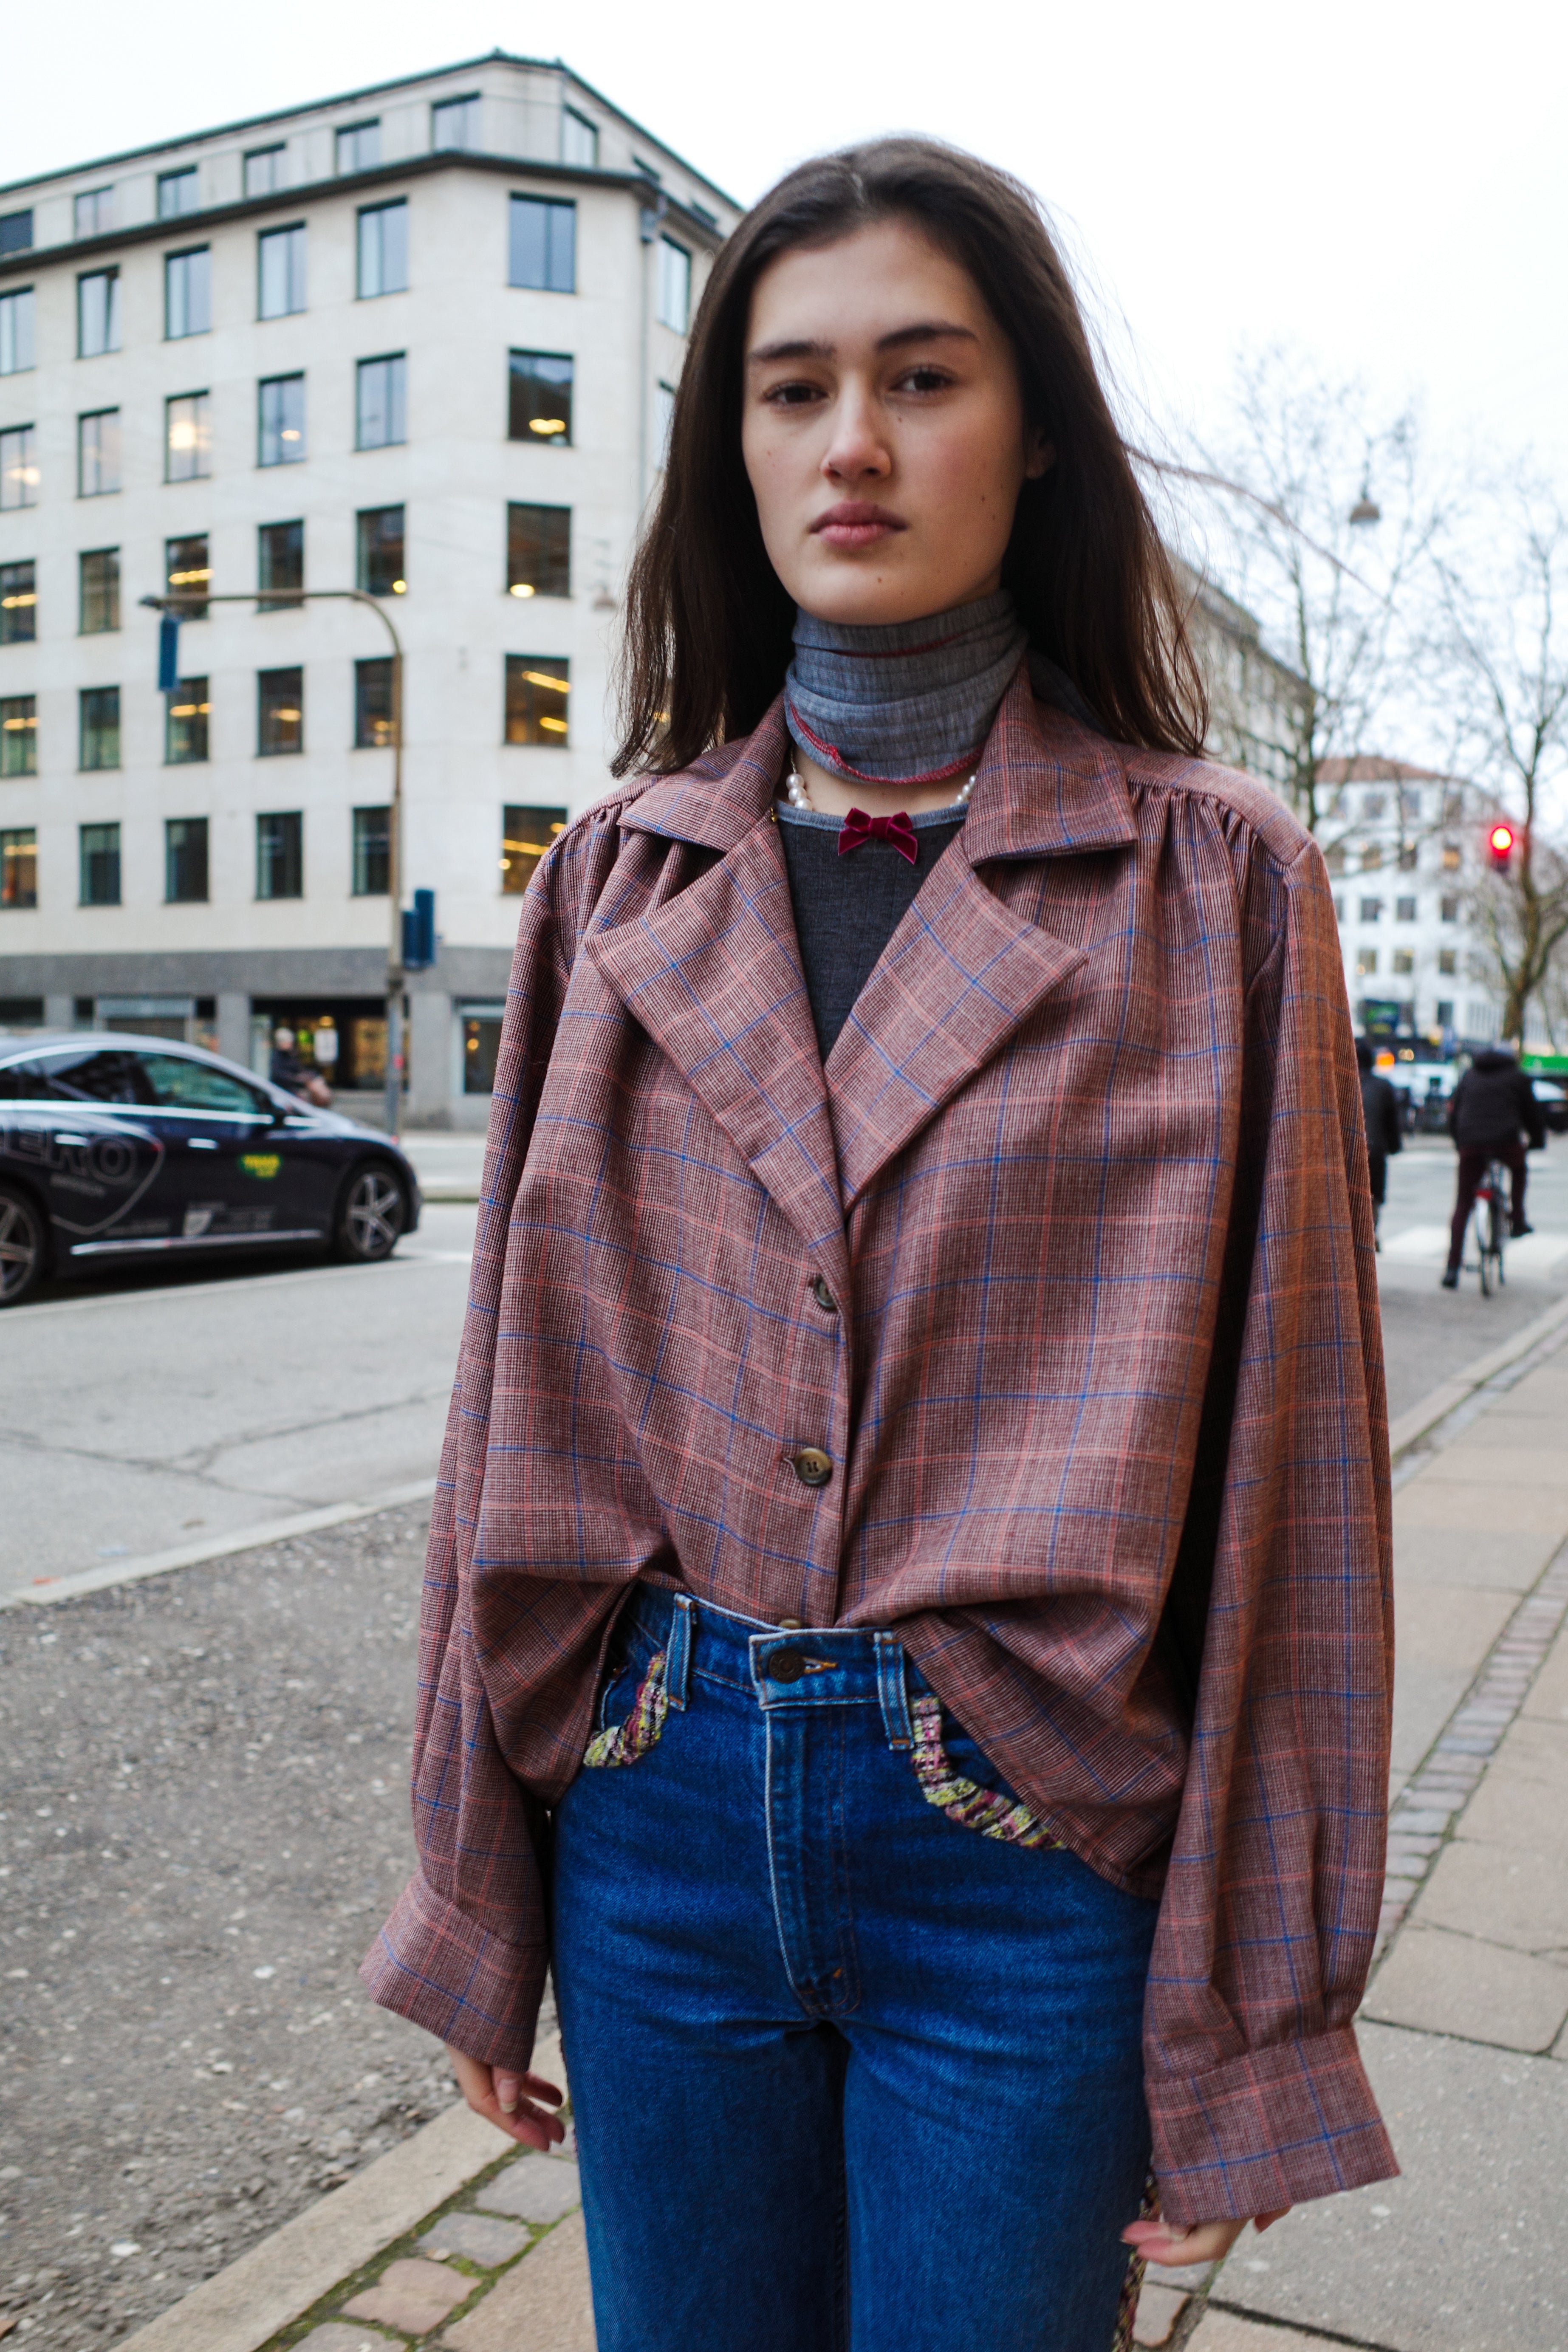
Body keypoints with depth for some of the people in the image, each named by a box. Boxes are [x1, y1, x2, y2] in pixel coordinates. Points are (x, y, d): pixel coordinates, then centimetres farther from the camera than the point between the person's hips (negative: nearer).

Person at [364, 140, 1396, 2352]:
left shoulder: (1216, 879, -6)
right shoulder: (624, 874, 2)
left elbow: (1284, 1445, -5)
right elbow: (529, 1384, 4)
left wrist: (1249, 2018, -3)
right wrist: (476, 1894, 6)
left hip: (1034, 1844, -2)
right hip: (660, 1804, 3)